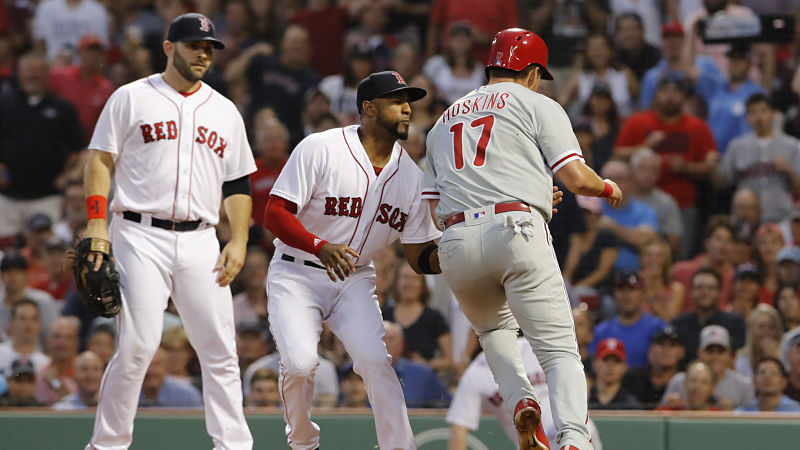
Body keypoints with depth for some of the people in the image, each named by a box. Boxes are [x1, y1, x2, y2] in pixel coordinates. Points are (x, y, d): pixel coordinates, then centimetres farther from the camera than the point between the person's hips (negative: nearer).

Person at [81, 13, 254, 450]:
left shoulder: (224, 111, 17)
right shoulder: (131, 98, 6)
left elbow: (238, 184, 18)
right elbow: (100, 161, 3)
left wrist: (238, 241, 5)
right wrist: (97, 224, -8)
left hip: (200, 243, 4)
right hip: (141, 238, -4)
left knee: (220, 351, 0)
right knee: (137, 346, -11)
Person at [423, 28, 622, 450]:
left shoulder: (444, 121, 28)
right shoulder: (538, 105, 12)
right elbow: (576, 178, 1)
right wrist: (608, 189, 25)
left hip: (455, 246, 4)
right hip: (516, 230, -4)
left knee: (494, 328, 30)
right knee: (560, 350, -4)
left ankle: (520, 403, 4)